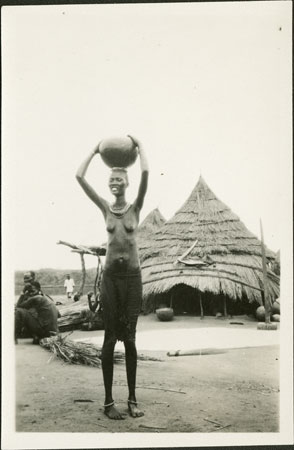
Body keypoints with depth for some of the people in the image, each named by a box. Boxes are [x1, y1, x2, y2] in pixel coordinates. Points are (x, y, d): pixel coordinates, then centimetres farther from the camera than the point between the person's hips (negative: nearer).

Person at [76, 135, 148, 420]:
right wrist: (95, 151, 7)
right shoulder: (105, 208, 5)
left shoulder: (135, 207, 2)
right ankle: (108, 401, 7)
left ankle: (132, 399, 12)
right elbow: (79, 177, -1)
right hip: (110, 275, 1)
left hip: (132, 275, 0)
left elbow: (145, 174, -11)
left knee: (129, 337, 3)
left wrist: (139, 147, 0)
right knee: (110, 337, 1)